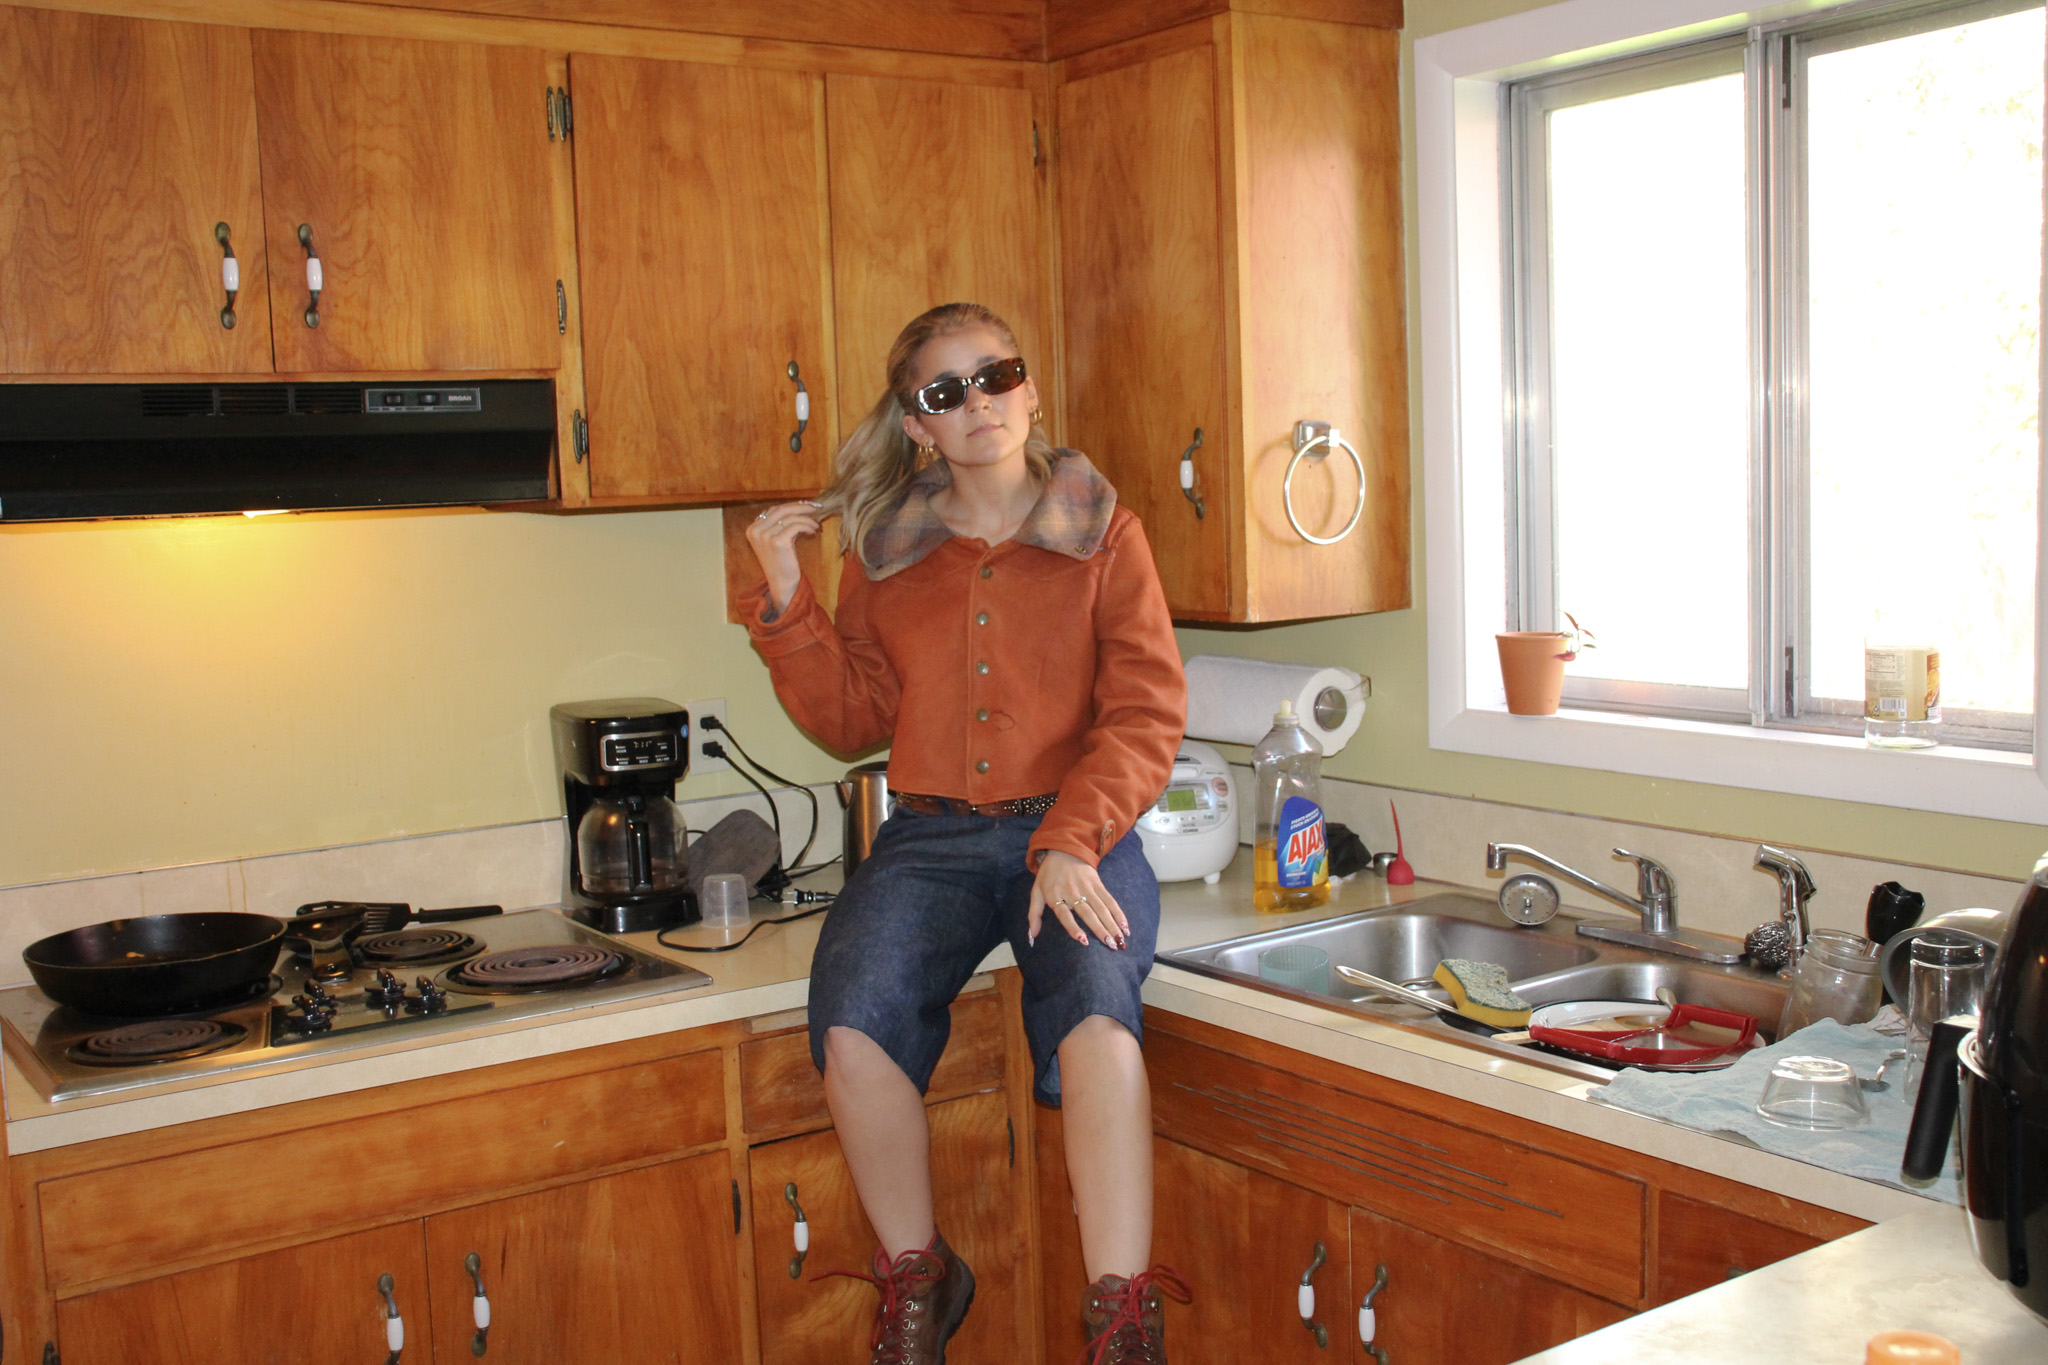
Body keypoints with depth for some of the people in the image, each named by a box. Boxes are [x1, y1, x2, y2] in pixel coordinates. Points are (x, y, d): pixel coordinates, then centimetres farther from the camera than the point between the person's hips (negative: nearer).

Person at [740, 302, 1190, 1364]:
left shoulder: (1103, 536, 8)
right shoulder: (884, 549, 14)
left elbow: (1146, 711, -2)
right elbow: (854, 720, 13)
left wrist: (1071, 842, -17)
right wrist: (787, 602, 0)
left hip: (1075, 836, -2)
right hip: (930, 838, 2)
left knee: (1096, 1017, -32)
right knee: (853, 1026, -25)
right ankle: (917, 1279, -3)